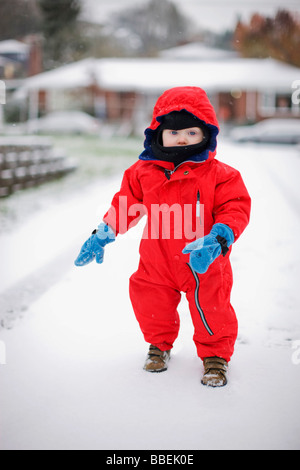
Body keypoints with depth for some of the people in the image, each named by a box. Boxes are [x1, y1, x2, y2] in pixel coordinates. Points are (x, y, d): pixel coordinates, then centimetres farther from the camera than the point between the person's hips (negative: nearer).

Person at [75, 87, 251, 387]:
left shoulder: (219, 174, -9)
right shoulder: (144, 171, 0)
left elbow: (236, 209, -13)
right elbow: (125, 203, 12)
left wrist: (216, 241, -27)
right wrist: (102, 235, 11)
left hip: (204, 264, -3)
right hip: (157, 262, 3)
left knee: (211, 307, -2)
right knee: (150, 303, 9)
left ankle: (215, 354, 25)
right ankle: (159, 344, 39)